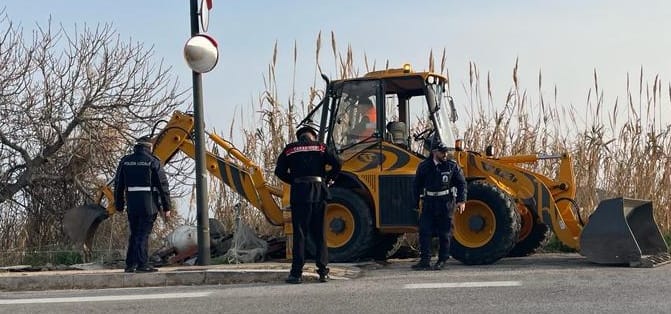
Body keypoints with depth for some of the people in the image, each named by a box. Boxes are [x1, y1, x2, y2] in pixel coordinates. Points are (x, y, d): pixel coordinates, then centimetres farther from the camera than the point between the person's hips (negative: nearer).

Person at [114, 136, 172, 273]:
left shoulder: (125, 161, 8)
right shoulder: (153, 161, -5)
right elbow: (163, 185, -6)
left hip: (132, 205, 4)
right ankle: (142, 264, -3)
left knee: (134, 235, 15)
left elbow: (118, 185, 11)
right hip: (149, 205, -4)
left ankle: (130, 265, 15)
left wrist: (119, 206, 18)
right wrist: (166, 207, -2)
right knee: (143, 235, -2)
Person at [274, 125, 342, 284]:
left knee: (299, 234, 1)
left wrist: (294, 181, 12)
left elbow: (279, 171, 4)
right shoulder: (320, 147, 10)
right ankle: (323, 272, 7)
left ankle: (296, 273, -1)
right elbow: (337, 164, -1)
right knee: (319, 233, 8)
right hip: (318, 193, 1)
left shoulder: (290, 149, 9)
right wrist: (326, 179, 10)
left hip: (299, 193, -1)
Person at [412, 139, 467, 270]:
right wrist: (416, 202, 12)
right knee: (425, 231, -5)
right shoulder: (424, 166, 2)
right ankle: (425, 261, -2)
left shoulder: (452, 166, -1)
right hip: (429, 202, 2)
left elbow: (462, 183, 4)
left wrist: (461, 200, -5)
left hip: (446, 202, -1)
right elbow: (417, 185, 13)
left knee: (444, 232, 4)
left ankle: (442, 261, 15)